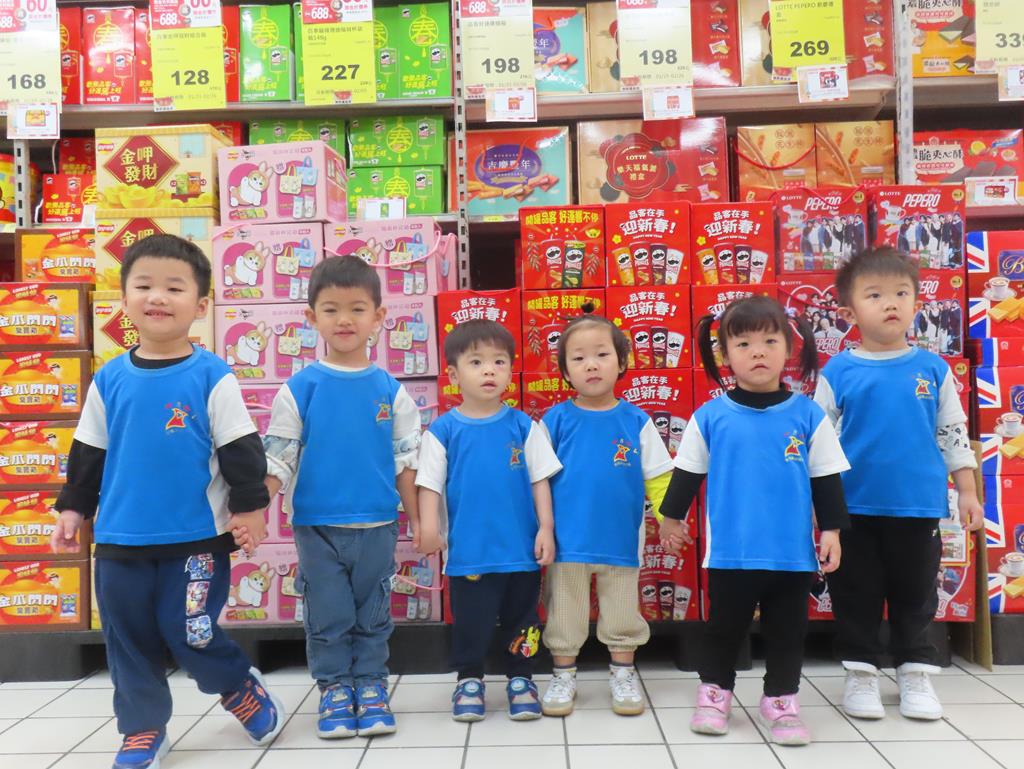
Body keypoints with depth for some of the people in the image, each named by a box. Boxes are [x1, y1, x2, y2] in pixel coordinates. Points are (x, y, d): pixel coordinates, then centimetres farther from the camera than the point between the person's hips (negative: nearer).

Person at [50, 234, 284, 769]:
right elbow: (87, 453, 12)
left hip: (197, 538, -4)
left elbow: (241, 450, -6)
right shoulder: (109, 380, 3)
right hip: (120, 541, 5)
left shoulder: (213, 377, -9)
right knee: (129, 640, 13)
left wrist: (249, 506, -7)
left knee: (190, 634, 1)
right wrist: (72, 507, 12)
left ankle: (244, 689, 29)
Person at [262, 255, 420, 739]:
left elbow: (407, 462, 4)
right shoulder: (299, 389, -4)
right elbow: (276, 460, -2)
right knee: (327, 617, 10)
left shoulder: (391, 390, 0)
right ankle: (335, 689, 26)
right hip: (317, 526, -1)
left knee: (373, 615, 13)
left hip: (377, 526, 1)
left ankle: (371, 686, 28)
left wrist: (419, 520, 4)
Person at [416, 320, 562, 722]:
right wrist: (428, 525, -13)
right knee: (470, 623, 11)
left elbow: (540, 479, 3)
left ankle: (520, 679, 33)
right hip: (468, 551, -1)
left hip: (521, 549, 1)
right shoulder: (444, 429, -3)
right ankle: (468, 681, 31)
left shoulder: (523, 426, 0)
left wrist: (546, 528, -2)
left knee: (520, 619, 14)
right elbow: (430, 482, -2)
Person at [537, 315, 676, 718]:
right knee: (564, 615, 12)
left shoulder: (636, 421, -3)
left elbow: (657, 477, 1)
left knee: (622, 613, 15)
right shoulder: (555, 421, -5)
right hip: (567, 541, 0)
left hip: (621, 541, 1)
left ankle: (623, 674, 35)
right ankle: (563, 676, 31)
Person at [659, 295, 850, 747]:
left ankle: (780, 701, 31)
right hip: (730, 550, -1)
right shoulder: (710, 417, -6)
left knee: (787, 632, 14)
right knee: (725, 627, 14)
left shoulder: (808, 415, -3)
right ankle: (713, 694, 32)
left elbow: (827, 479, 4)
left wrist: (832, 528, 3)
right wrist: (671, 516, 12)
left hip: (793, 552, 1)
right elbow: (688, 472, 6)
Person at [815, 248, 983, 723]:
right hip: (854, 508, -1)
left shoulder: (932, 368, 0)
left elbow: (954, 433, 6)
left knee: (915, 594, 15)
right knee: (856, 595, 11)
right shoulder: (837, 372, -5)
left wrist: (968, 492, 4)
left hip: (919, 507, 1)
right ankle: (860, 673, 26)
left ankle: (915, 673, 31)